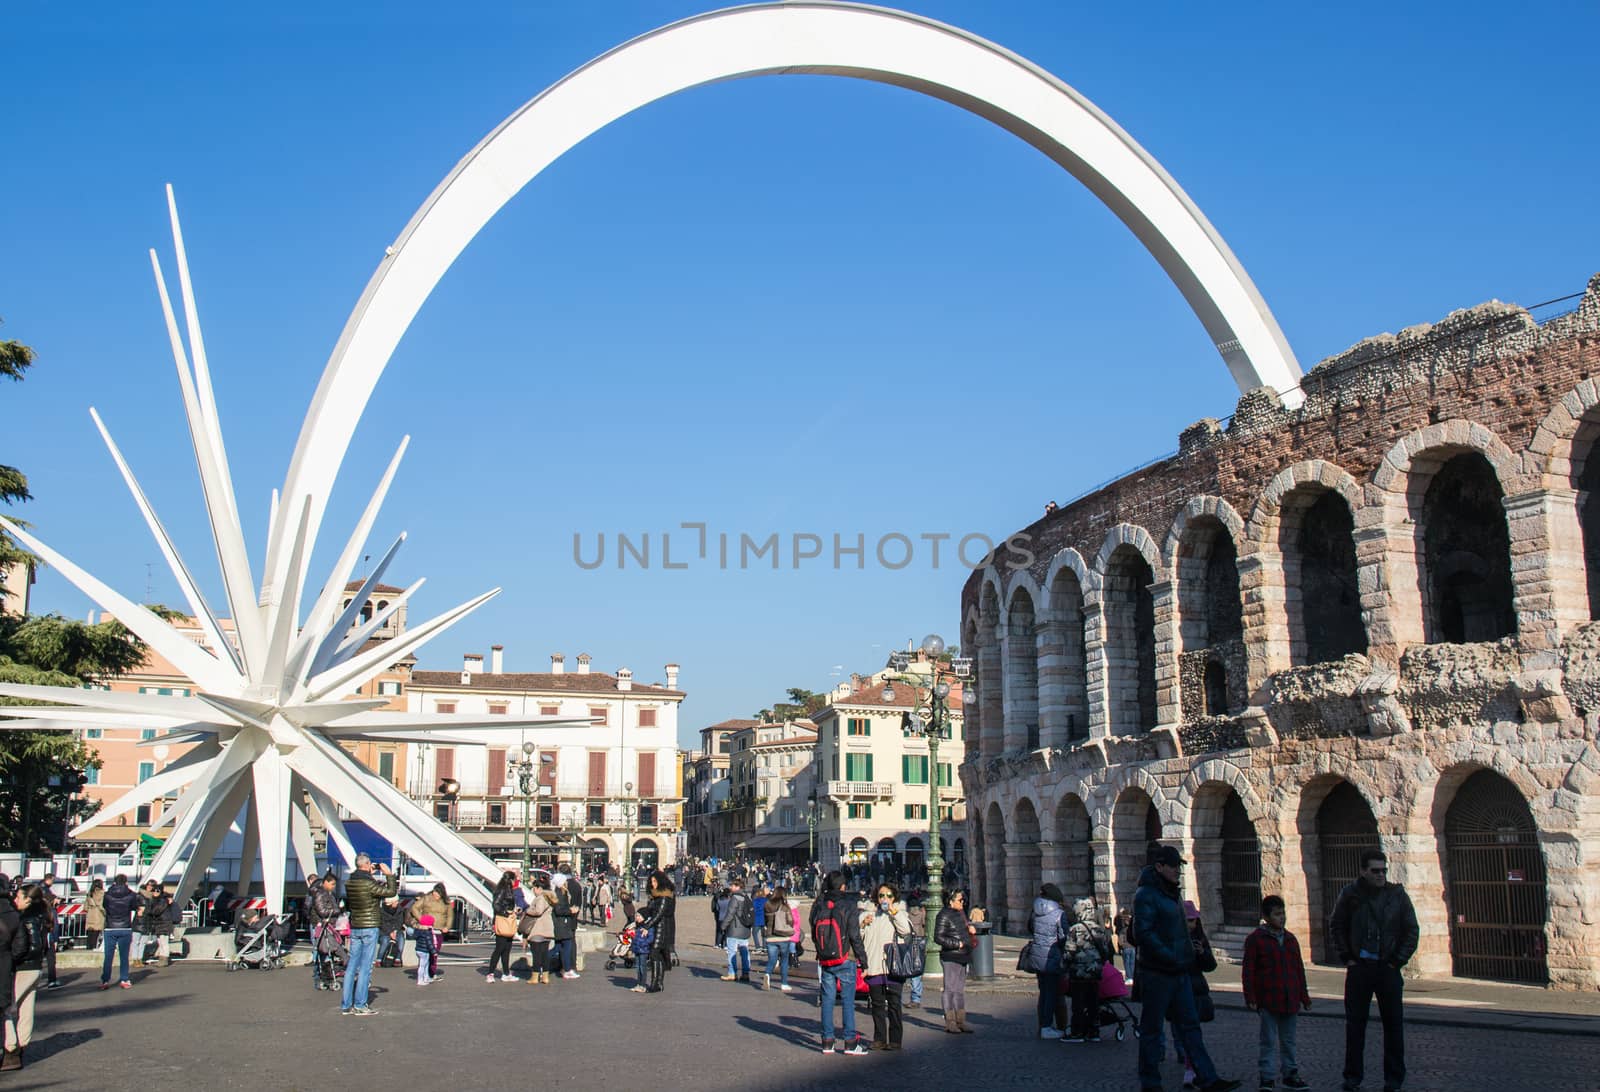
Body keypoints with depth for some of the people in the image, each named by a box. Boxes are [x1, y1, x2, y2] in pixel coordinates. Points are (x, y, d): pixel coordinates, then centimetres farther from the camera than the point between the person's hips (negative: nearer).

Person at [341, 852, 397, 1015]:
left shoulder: (349, 882, 4)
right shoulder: (369, 883, -17)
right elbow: (391, 892, -13)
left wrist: (369, 874, 20)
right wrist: (389, 874, -3)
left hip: (354, 927, 7)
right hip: (370, 927, -7)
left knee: (352, 965, 10)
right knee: (365, 967, -2)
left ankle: (346, 1005, 12)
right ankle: (360, 1005, 0)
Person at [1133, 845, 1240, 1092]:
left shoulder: (1170, 893, 15)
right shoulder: (1146, 894, -14)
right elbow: (1143, 933, -22)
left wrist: (1188, 956, 12)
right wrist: (1171, 958, -22)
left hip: (1179, 973, 9)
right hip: (1156, 974, -9)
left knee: (1190, 1025, 8)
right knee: (1151, 1029, 2)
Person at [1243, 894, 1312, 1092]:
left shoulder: (1291, 939, 12)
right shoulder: (1255, 939, -6)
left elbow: (1299, 970, 18)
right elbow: (1249, 971, -7)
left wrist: (1304, 996, 16)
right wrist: (1250, 997, -12)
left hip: (1289, 1000, 5)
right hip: (1268, 1000, -5)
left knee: (1288, 1041, 14)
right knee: (1268, 1041, 0)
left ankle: (1290, 1075, 24)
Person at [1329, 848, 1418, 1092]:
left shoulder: (1398, 895, -1)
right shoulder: (1350, 894, -1)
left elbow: (1412, 931, 5)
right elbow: (1336, 928, 9)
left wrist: (1398, 961, -2)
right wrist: (1347, 958, 2)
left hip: (1388, 969, 0)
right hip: (1359, 967, 0)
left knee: (1393, 1024, 3)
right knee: (1355, 1023, 5)